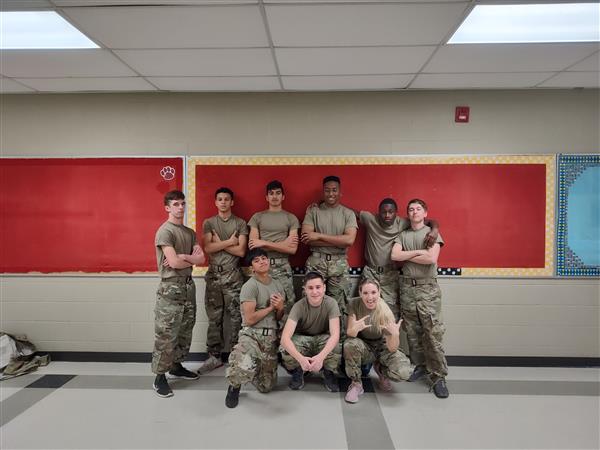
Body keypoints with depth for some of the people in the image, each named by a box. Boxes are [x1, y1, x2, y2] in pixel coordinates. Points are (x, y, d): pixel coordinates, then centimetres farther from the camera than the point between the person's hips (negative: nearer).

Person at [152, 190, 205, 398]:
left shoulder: (190, 232, 14)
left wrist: (181, 257, -12)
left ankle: (177, 366, 29)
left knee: (185, 332, 14)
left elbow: (201, 259, 4)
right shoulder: (164, 231, -10)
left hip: (188, 285, 8)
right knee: (166, 335, -4)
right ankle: (160, 377, 6)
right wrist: (191, 259, -1)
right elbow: (174, 263, -19)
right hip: (171, 288, -8)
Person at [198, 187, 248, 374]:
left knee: (236, 317, 0)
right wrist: (230, 242, -8)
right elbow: (207, 248, -6)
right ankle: (214, 356, 17)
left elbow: (241, 251, -7)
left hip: (233, 275, -2)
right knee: (214, 318, 7)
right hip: (214, 274, 2)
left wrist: (219, 243, -6)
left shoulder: (240, 223, 3)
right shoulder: (208, 223, 8)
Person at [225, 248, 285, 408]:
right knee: (244, 368, -36)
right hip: (251, 335, -6)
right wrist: (271, 307, -6)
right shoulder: (249, 286, -8)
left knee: (266, 386, 10)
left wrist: (280, 307, -5)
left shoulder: (278, 285, 12)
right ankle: (235, 386, 1)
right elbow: (250, 319, -15)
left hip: (271, 337, 6)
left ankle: (253, 368, 42)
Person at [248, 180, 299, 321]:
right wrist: (283, 244, -7)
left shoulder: (291, 218, 7)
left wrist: (265, 243, -8)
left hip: (283, 267, 0)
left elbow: (292, 249, -3)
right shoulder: (257, 217, 9)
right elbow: (252, 245, -1)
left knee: (286, 307, -3)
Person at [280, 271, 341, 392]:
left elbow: (335, 334, -31)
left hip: (323, 338, 0)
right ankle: (297, 373, 0)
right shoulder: (299, 306, -25)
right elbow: (285, 337, -35)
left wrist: (321, 356, -49)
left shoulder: (331, 303, -22)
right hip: (302, 338, 0)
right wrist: (301, 358, -52)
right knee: (285, 349, -33)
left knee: (336, 348, -34)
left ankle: (329, 374, -1)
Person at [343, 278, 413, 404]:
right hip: (363, 346, 0)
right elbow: (349, 333, -21)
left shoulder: (386, 312, -21)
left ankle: (380, 369, 8)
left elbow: (392, 348, -20)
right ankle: (356, 383, -10)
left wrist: (395, 334, -42)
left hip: (382, 346, 0)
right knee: (350, 344, -35)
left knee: (404, 372, -28)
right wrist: (355, 329, -45)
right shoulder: (354, 304, -17)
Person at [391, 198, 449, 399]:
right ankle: (419, 365, 22)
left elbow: (431, 258, -12)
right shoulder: (403, 235, 12)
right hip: (407, 287, 3)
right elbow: (394, 255, -5)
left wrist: (407, 256, -4)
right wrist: (418, 252, -10)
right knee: (412, 332, 7)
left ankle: (438, 376, -2)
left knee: (433, 333, -8)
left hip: (428, 287, -3)